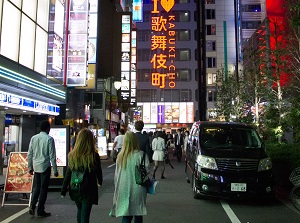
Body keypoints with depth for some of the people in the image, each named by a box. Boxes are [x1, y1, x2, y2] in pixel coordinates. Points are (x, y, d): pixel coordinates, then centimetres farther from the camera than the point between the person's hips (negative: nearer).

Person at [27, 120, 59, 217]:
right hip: (45, 166, -5)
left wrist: (30, 167, 17)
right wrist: (55, 170, -4)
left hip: (36, 166, 5)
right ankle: (40, 211, 11)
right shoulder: (49, 139, -10)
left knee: (37, 187, 18)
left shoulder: (33, 138, 5)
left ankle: (32, 206, 7)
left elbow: (29, 154, 8)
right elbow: (52, 156, -10)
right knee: (43, 188, 5)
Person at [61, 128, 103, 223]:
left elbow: (68, 174, -5)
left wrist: (63, 190, 5)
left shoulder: (72, 155, -9)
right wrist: (99, 181, 20)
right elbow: (98, 172, -1)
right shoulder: (94, 156, -16)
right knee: (85, 214, 5)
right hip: (89, 190, -3)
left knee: (80, 210, 25)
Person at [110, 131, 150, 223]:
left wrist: (118, 188, 16)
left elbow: (116, 175, 4)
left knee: (126, 216, 9)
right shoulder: (140, 154, -14)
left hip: (123, 190, 3)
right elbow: (147, 169, -14)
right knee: (138, 215, 14)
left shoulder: (120, 156, -3)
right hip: (137, 190, -2)